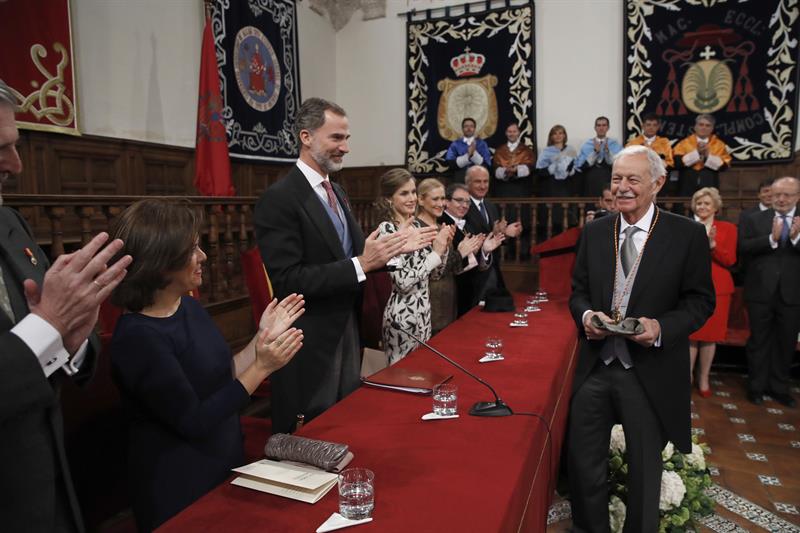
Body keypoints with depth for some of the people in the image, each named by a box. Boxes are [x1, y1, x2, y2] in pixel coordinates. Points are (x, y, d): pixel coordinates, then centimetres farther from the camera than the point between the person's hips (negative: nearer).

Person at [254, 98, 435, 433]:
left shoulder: (336, 191, 11)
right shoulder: (279, 199, -17)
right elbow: (286, 281, -23)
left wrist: (396, 247, -1)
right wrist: (360, 265, -25)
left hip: (347, 332, 8)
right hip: (310, 344, -8)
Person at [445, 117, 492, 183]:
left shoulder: (482, 144, 5)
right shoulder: (455, 144, 6)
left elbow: (487, 165, -4)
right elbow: (451, 163, -6)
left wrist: (474, 154, -17)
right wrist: (468, 156, -16)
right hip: (459, 181, 0)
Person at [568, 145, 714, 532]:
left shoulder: (688, 234, -5)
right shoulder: (594, 232, 5)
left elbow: (701, 300, -3)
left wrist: (662, 327, -20)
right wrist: (586, 315, -12)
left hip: (651, 372, -3)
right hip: (596, 365, 3)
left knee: (645, 468, 14)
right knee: (582, 460, 12)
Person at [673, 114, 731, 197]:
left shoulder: (719, 144, 10)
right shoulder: (684, 143, 7)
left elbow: (723, 165, -2)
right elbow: (677, 162, -8)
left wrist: (707, 156, -12)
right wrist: (696, 153, -12)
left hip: (709, 187, 1)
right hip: (687, 187, -1)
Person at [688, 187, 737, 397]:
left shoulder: (728, 228, 5)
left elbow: (730, 261, -3)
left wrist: (713, 245, -18)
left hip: (717, 288, 0)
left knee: (710, 335, 4)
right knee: (691, 334, -2)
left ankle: (704, 378, 17)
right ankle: (688, 376, 11)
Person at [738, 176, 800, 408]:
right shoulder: (752, 220, -1)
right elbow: (742, 248, -12)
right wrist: (771, 238, -25)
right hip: (761, 291, -2)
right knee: (759, 341, 10)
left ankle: (779, 387, 29)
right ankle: (757, 386, 23)